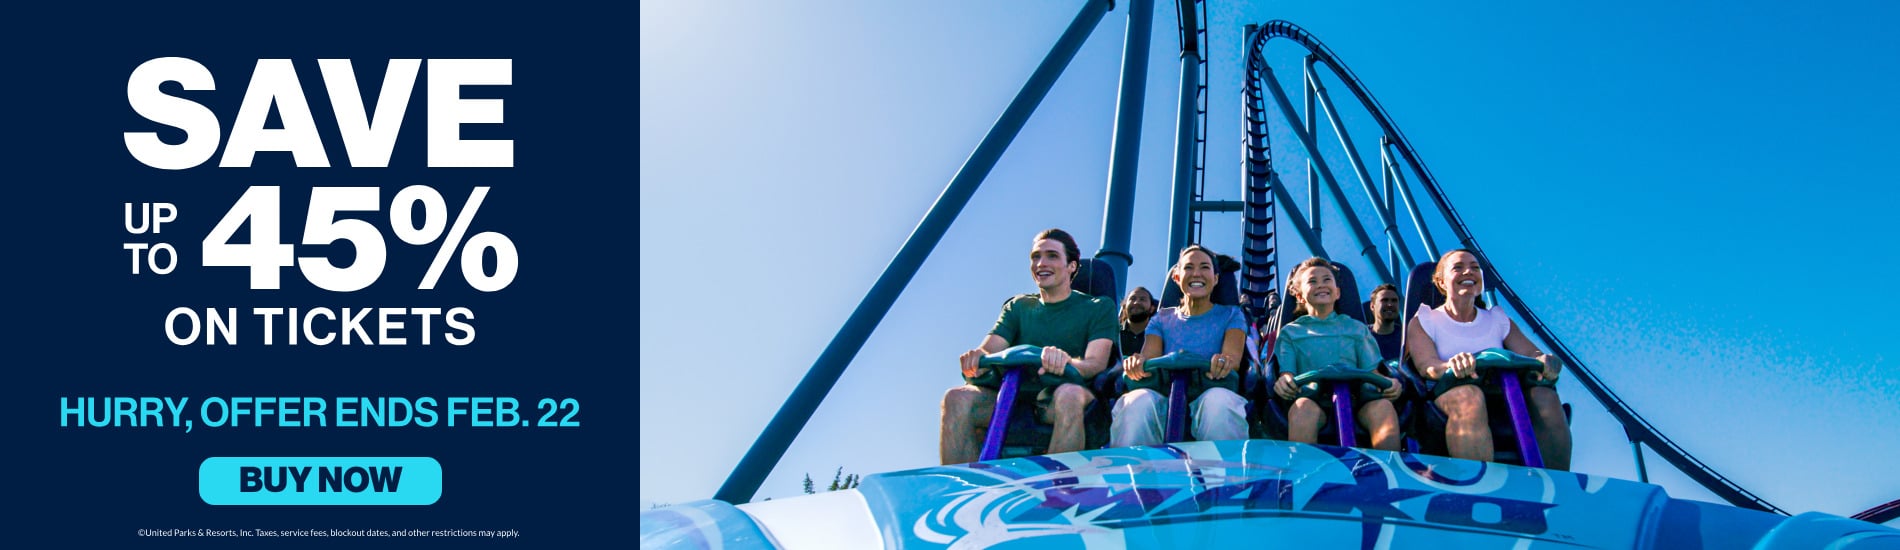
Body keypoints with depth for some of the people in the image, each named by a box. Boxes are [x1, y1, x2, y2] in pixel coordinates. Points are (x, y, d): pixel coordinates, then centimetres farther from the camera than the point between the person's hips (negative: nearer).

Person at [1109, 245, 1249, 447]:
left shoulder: (1230, 315, 19)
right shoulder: (1162, 319, 24)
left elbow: (1232, 356, -1)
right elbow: (1148, 359, 7)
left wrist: (1224, 361, -28)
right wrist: (1137, 363, -20)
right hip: (1166, 399, 1)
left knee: (1218, 400, -39)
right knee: (1138, 402, -35)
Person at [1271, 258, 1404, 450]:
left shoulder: (1356, 328, 30)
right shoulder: (1290, 332, 26)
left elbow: (1371, 371, 20)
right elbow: (1287, 372, 12)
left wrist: (1387, 382, -5)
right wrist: (1283, 382, -15)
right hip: (1312, 394, -1)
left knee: (1383, 407, -36)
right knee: (1303, 408, -41)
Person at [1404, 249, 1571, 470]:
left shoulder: (1498, 320, 24)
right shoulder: (1423, 322, 14)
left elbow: (1532, 354, 9)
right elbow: (1427, 365, -5)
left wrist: (1546, 361, -19)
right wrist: (1451, 366, -31)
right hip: (1448, 395, -3)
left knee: (1543, 395, -30)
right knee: (1469, 397, -39)